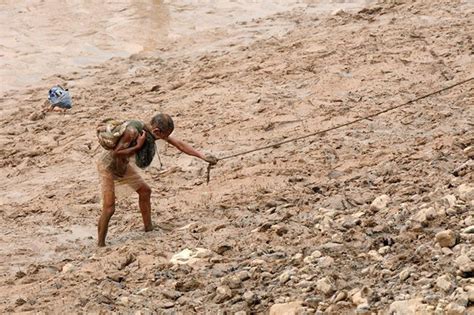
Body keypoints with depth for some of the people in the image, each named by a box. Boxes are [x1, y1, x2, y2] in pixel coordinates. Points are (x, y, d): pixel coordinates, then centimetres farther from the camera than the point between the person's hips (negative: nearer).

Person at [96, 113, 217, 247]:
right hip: (108, 167, -8)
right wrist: (138, 147, -31)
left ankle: (149, 228, 29)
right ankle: (100, 245, -2)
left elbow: (179, 144, -9)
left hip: (123, 165, 8)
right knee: (109, 208, -12)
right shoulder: (132, 131, -36)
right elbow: (115, 153, -31)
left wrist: (203, 156, -12)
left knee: (145, 191, 14)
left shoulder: (155, 130, -13)